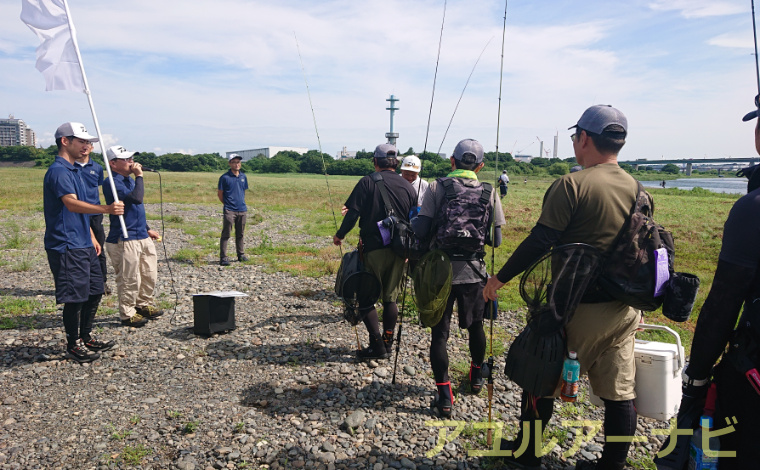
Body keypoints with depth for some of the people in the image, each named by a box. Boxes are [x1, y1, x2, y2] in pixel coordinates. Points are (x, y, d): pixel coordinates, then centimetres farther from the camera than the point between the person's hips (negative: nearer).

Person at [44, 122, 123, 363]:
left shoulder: (74, 170, 16)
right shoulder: (58, 171, -14)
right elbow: (71, 204, -30)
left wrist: (92, 237, 22)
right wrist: (106, 209, -43)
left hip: (83, 244, 10)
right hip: (66, 246, -10)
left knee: (94, 291, 15)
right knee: (75, 297, -2)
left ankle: (86, 337, 29)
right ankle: (73, 345, 13)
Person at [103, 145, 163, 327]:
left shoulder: (129, 179, 16)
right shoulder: (112, 182, -15)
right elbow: (136, 198, -29)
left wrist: (147, 229, 26)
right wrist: (139, 176, -17)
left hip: (142, 237, 9)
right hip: (124, 240, -9)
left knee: (149, 274, 16)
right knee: (129, 280, -1)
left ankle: (145, 305, 32)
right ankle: (127, 314, 11)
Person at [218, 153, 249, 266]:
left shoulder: (243, 176, 10)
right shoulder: (225, 177, -6)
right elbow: (220, 194, 0)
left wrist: (241, 203, 13)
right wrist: (227, 204, 2)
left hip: (242, 210, 5)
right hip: (229, 210, -5)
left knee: (240, 234, 15)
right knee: (226, 234, -3)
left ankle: (241, 255, 26)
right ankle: (223, 258, 0)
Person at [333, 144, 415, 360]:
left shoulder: (368, 182, -6)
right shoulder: (408, 186, 8)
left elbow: (353, 213, -10)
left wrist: (340, 235, 4)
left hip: (373, 247, -5)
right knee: (390, 298, 14)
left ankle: (377, 346, 4)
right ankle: (387, 344, 19)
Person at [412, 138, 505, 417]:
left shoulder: (438, 187, -4)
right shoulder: (489, 192, 2)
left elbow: (421, 231, -10)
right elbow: (496, 240, 3)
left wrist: (413, 221, 10)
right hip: (473, 271, 2)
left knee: (439, 332, 6)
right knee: (475, 325, 22)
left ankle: (445, 396, 5)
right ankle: (476, 376, 42)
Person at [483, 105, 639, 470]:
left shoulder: (572, 185, -15)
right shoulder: (637, 189, 5)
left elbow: (540, 242, -18)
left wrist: (500, 278, -9)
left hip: (574, 304, -5)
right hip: (624, 308, 6)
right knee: (619, 392, 12)